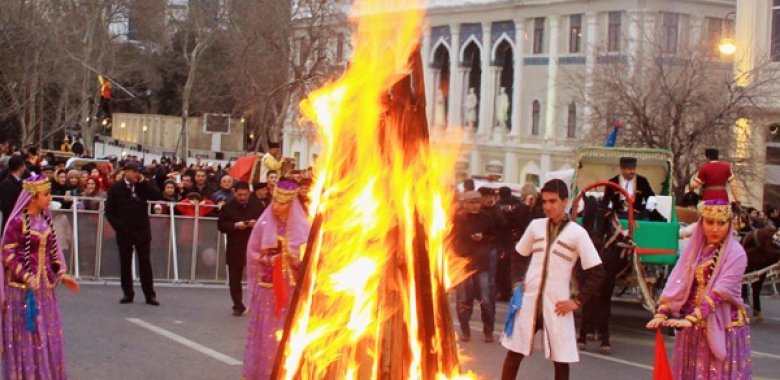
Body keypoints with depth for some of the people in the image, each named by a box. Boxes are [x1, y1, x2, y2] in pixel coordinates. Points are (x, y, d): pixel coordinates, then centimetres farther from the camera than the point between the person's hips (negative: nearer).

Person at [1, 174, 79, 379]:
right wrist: (27, 279, -20)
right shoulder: (18, 221, -16)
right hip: (23, 286, -7)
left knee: (47, 333, 11)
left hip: (45, 284, 7)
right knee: (26, 335, 2)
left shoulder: (45, 217, 5)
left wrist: (61, 274, 7)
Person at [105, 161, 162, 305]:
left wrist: (143, 181, -12)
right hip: (124, 231, 0)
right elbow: (109, 210, 2)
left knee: (145, 262, 0)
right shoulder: (116, 188, 1)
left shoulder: (142, 186, 4)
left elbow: (157, 196, -10)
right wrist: (117, 225, -8)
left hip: (142, 230, 0)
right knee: (125, 263, 5)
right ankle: (128, 293, 13)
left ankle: (150, 295, 2)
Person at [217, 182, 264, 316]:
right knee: (235, 280, 5)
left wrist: (257, 224, -14)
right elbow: (221, 225, -3)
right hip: (235, 248, 0)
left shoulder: (257, 205, 3)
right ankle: (238, 306, 15)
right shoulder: (228, 207, -1)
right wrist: (235, 225, -19)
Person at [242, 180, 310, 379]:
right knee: (264, 330, 2)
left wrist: (296, 260, -20)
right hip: (267, 285, 1)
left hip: (291, 286, -1)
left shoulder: (301, 226, -2)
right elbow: (252, 252, 7)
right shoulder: (264, 223, 1)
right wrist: (264, 259, -11)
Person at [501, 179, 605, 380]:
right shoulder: (535, 226, 5)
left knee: (561, 360, 3)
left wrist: (577, 301, -9)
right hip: (529, 300, 3)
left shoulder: (577, 233, -6)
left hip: (557, 305, -3)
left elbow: (597, 272, -6)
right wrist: (518, 281, 7)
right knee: (513, 353, 7)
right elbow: (519, 256, 20)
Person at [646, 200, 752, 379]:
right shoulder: (694, 248, 5)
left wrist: (692, 319, -31)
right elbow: (677, 283, -2)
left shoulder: (735, 253, -11)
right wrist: (661, 314, -15)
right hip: (692, 327, 5)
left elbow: (720, 292, -21)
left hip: (722, 327, -4)